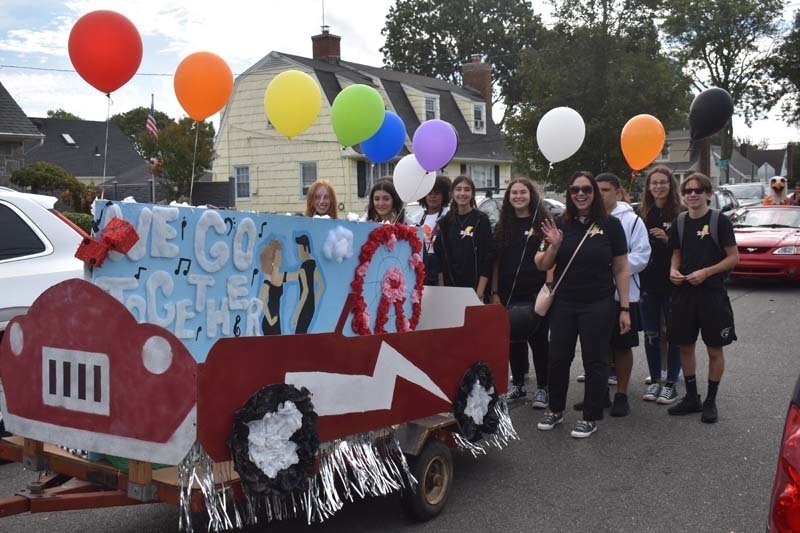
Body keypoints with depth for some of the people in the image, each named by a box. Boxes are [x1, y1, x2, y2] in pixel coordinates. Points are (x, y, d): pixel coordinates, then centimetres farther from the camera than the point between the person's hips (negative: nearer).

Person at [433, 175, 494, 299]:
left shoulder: (481, 220, -1)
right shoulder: (444, 222, 8)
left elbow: (488, 256, -5)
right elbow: (439, 256, 9)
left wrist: (479, 292, -11)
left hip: (474, 288, -3)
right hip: (450, 287, 3)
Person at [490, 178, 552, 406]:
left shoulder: (543, 222, -1)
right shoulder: (503, 226, 10)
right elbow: (496, 261, 10)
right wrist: (495, 292, 4)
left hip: (536, 292, -4)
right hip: (509, 292, 4)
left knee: (538, 338, 1)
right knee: (513, 338, 9)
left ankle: (542, 388, 9)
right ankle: (518, 384, 21)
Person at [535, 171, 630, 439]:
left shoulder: (610, 225, -4)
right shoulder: (559, 224, 3)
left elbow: (621, 269, -1)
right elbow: (542, 266, 6)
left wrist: (624, 308, -4)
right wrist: (554, 245, -13)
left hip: (598, 305, -3)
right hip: (563, 303, 3)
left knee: (595, 361, 5)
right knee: (558, 358, 9)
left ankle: (591, 417, 19)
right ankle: (555, 409, 28)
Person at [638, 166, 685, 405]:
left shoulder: (682, 214, -5)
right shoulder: (642, 214, 6)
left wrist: (668, 239, -20)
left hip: (672, 283, -3)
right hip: (647, 282, 4)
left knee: (674, 334, 3)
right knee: (651, 335, 10)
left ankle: (671, 382, 13)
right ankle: (655, 381, 21)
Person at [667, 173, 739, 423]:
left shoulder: (720, 221, -7)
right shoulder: (680, 222, 7)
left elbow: (734, 257, -7)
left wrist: (706, 272, -18)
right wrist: (674, 270, -3)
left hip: (712, 293, -4)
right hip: (684, 292, 5)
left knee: (714, 350, 4)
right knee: (685, 347, 10)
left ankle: (710, 401, 17)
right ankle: (691, 397, 25)